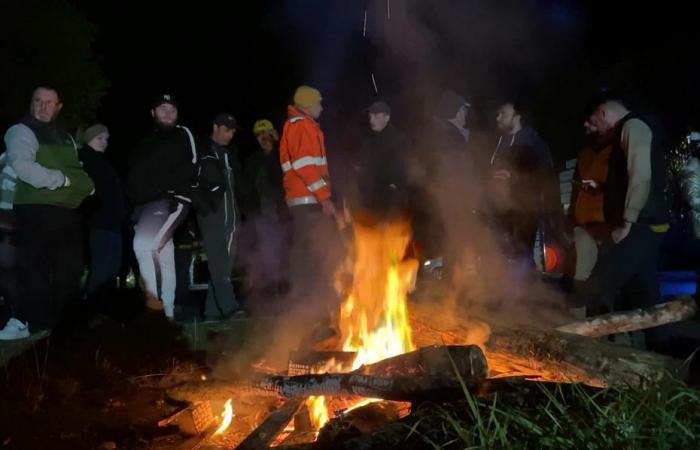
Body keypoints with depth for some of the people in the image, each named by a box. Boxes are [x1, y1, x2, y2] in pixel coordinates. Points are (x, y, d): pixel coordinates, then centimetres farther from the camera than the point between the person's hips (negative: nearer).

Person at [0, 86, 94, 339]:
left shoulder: (66, 138, 22)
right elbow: (22, 166, -17)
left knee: (69, 269, 10)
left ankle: (64, 320, 19)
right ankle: (27, 321, -5)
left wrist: (87, 186, 6)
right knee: (34, 267, -10)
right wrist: (61, 179, -17)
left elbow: (76, 171, 26)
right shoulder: (21, 131, -2)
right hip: (36, 210, -7)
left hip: (68, 210, 7)